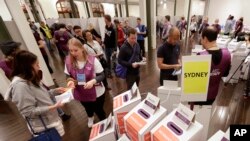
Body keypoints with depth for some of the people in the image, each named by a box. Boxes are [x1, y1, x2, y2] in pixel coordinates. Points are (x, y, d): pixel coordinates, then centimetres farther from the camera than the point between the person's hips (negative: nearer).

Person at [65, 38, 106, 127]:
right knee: (88, 108, 33)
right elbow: (68, 76, 0)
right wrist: (70, 81, -22)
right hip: (81, 94, 4)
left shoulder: (92, 60, -22)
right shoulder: (68, 61, -13)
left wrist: (93, 81, -35)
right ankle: (90, 118, 70)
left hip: (97, 92, -3)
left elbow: (102, 75, -17)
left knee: (99, 111, 17)